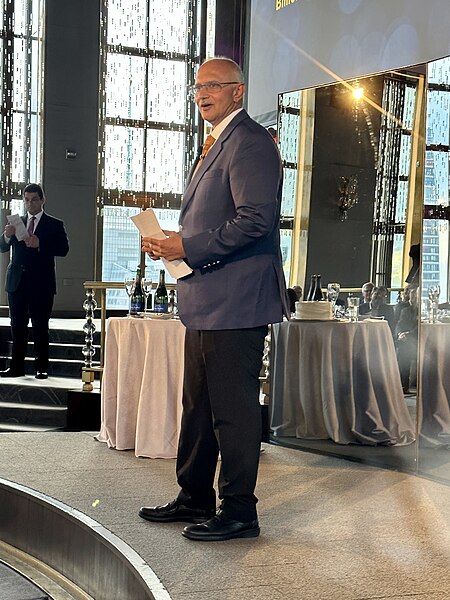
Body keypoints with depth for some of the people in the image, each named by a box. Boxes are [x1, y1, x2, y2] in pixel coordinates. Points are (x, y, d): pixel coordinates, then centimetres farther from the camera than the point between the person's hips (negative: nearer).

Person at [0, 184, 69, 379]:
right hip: (17, 282, 4)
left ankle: (42, 367, 5)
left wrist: (39, 244, -21)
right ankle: (16, 367, 9)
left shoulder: (54, 225, 4)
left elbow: (63, 249, -9)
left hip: (41, 284, -3)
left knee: (40, 327, -1)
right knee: (17, 326, 5)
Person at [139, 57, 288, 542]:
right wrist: (172, 241, 8)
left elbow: (255, 219, -22)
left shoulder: (249, 141, -11)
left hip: (235, 301, -11)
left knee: (233, 408, -3)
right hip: (206, 301, 11)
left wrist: (189, 246, -19)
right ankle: (195, 497, 29)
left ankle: (239, 511, 9)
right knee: (198, 405, 16)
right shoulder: (219, 145, 22)